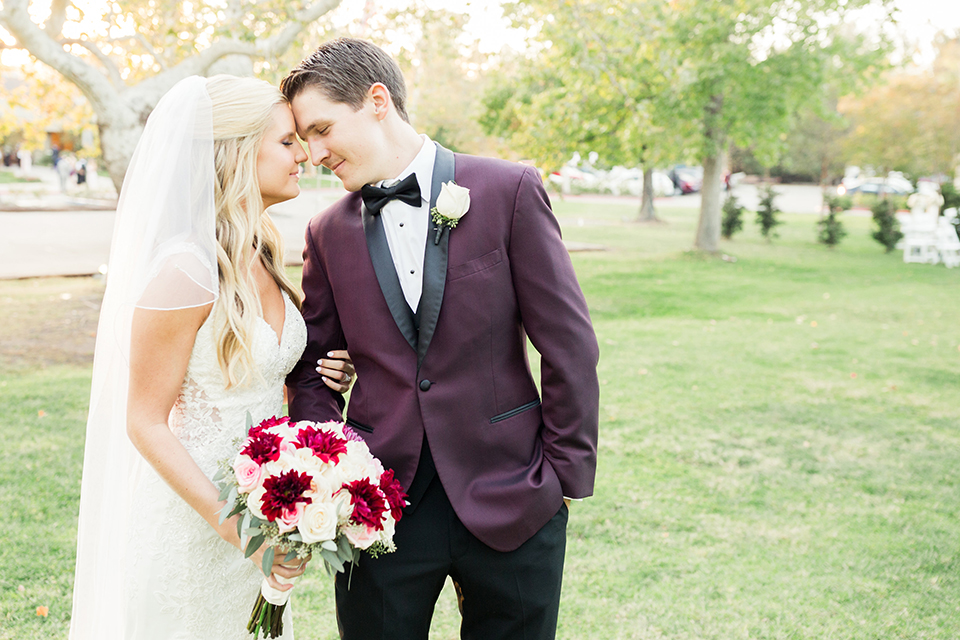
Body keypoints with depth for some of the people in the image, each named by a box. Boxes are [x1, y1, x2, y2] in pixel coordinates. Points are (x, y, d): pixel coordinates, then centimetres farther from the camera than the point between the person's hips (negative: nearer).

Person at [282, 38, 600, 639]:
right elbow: (312, 368, 11)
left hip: (508, 502, -2)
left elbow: (570, 346, -5)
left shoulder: (509, 191, -6)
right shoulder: (328, 233, 5)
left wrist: (568, 474, -4)